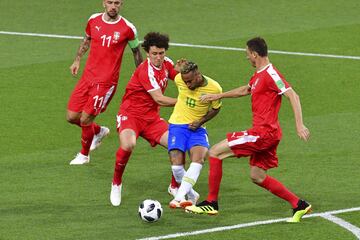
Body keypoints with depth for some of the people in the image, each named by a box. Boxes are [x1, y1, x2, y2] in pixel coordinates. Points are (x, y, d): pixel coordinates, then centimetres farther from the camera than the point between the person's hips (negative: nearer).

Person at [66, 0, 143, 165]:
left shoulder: (127, 28, -9)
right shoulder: (94, 20, 2)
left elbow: (136, 51, 6)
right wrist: (77, 60, 19)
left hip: (106, 82, -5)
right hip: (87, 76, 5)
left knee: (85, 119, -8)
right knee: (72, 117, 4)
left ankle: (84, 155, 18)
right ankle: (99, 131, 34)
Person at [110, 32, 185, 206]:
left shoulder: (166, 63, 2)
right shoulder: (145, 70, -21)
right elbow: (159, 99, -23)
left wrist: (179, 70, -7)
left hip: (151, 117, 7)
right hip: (130, 113, -7)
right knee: (128, 145, -35)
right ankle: (116, 184, -8)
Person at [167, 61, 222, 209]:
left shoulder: (214, 88, -13)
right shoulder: (179, 79, -10)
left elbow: (215, 109, 4)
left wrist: (200, 121, -8)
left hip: (197, 128, -1)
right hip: (178, 124, 1)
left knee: (198, 158, -27)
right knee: (176, 163, -16)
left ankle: (179, 197, -34)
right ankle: (192, 196, 8)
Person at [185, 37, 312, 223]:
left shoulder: (270, 74, -15)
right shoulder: (258, 75, 16)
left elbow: (292, 95, -21)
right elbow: (245, 90, 35)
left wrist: (299, 125, -27)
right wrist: (218, 96, 34)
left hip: (263, 132, -10)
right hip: (264, 133, 10)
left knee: (215, 152, -5)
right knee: (257, 176, 14)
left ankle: (211, 203, -2)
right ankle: (298, 205, 13)